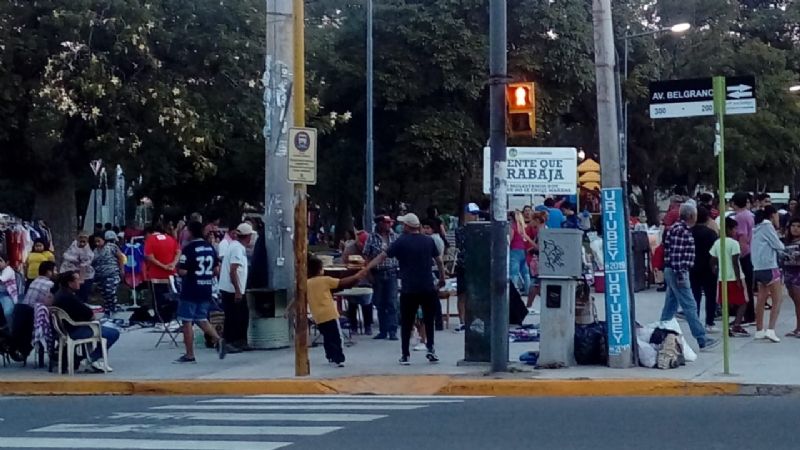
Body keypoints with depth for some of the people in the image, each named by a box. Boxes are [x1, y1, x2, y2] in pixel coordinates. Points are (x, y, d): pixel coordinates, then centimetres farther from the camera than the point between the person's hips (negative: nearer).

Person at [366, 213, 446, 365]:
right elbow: (439, 261, 8)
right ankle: (431, 348, 10)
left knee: (406, 322, 6)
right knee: (429, 319, 17)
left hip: (409, 290, -2)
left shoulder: (401, 241, -5)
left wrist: (366, 268, -3)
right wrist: (442, 278, 20)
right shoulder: (429, 241, 5)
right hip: (428, 288, 2)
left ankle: (406, 355, 6)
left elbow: (382, 256, -7)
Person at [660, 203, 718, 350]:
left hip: (672, 272, 10)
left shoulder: (679, 228, 15)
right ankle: (702, 340, -7)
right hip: (678, 272, -10)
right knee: (690, 306, -8)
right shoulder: (681, 230, -16)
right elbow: (676, 254, -22)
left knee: (671, 305, 13)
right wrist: (680, 275, -22)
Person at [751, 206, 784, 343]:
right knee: (777, 300, -5)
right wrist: (782, 248, 14)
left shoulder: (757, 228, 17)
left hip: (758, 268, 8)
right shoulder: (767, 225, -7)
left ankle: (759, 331, 14)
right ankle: (771, 330, -15)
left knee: (761, 300, 11)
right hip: (769, 267, -8)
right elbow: (778, 245, -8)